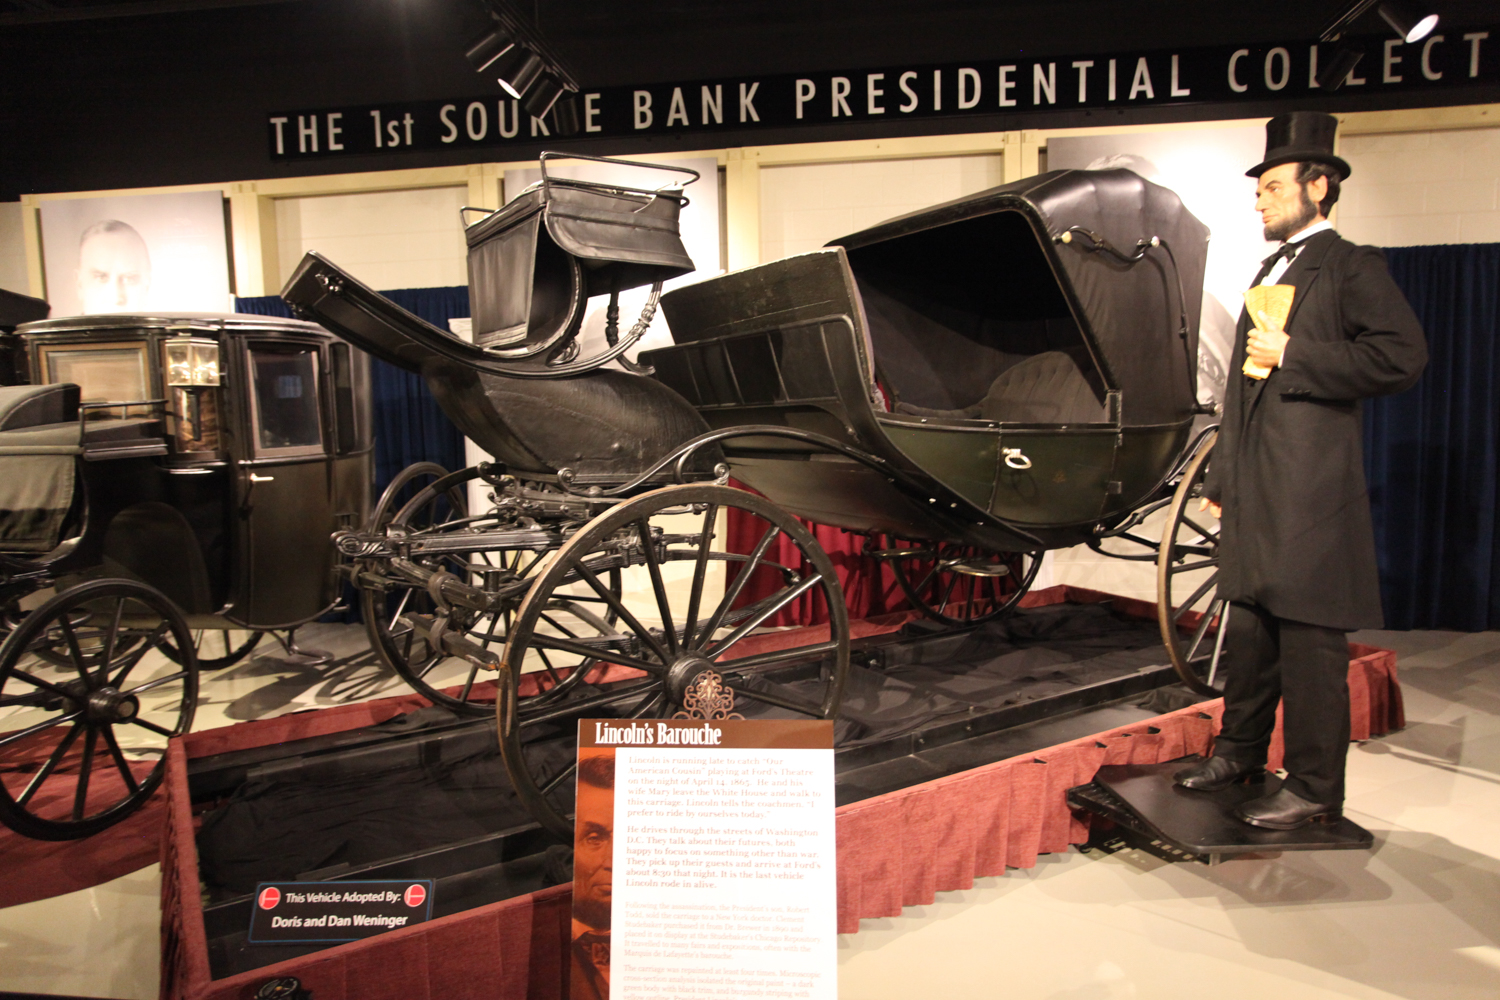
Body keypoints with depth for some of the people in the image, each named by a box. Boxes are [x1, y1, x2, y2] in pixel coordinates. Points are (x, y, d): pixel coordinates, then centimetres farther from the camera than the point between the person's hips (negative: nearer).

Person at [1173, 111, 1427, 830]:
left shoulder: (1349, 267, -3)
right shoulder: (1270, 273, 22)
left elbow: (1402, 355, -18)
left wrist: (1293, 355, -15)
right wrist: (1220, 482, 20)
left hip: (1311, 490, -8)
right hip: (1253, 492, 8)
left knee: (1309, 638, -2)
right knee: (1248, 628, 15)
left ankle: (1314, 790, 8)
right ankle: (1240, 751, 28)